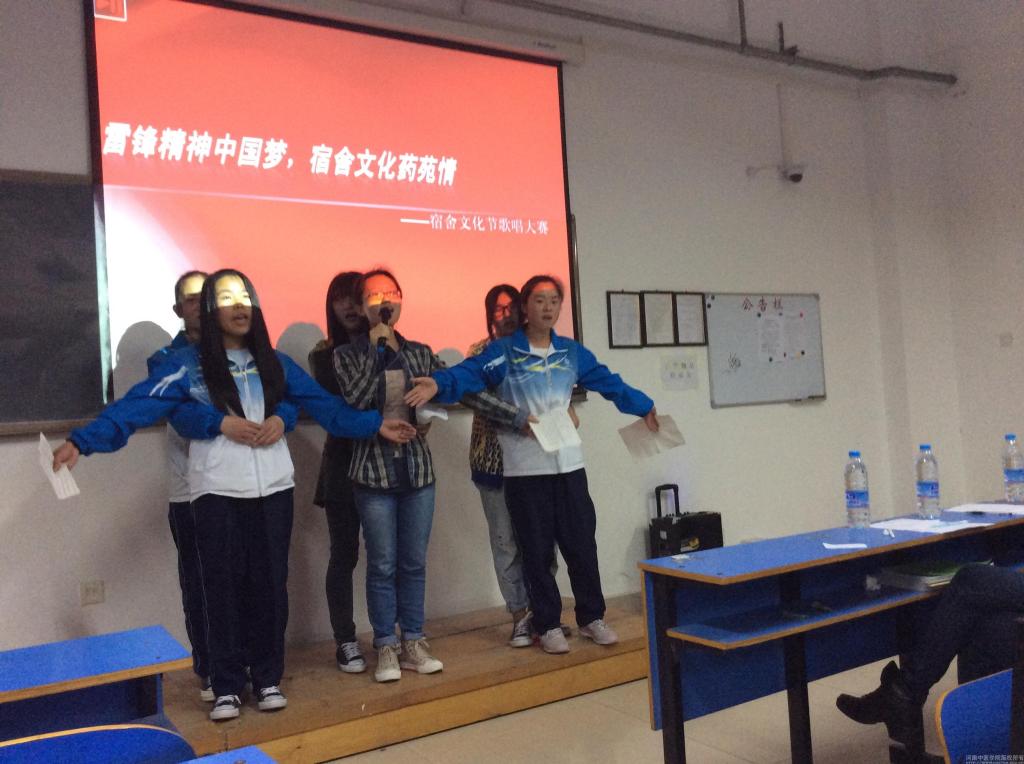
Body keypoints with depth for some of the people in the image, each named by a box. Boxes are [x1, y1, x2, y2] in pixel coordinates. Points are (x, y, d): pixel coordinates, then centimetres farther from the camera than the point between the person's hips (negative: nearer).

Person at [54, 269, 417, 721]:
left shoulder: (274, 363, 9)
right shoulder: (188, 364, -1)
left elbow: (325, 406, 11)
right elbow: (136, 407, -10)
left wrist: (376, 425, 7)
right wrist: (81, 442, -21)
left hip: (273, 489, 3)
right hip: (217, 492, -2)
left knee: (269, 584, 7)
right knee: (223, 587, 2)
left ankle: (268, 678, 21)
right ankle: (227, 686, 16)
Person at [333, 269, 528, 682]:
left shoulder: (419, 352, 8)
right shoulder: (347, 354, 0)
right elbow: (356, 401, -16)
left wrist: (517, 416, 5)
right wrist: (376, 346, -15)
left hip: (418, 470, 3)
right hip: (374, 472, -3)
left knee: (414, 563, 9)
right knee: (382, 566, 3)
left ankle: (413, 643, 22)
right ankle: (386, 647, 16)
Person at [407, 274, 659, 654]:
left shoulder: (571, 352, 10)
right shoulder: (503, 351, -4)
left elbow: (609, 382, 18)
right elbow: (469, 373, -18)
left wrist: (644, 407, 18)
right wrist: (438, 384, -37)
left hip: (569, 465, 4)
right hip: (524, 469, -3)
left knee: (582, 544, 9)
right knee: (537, 551, 5)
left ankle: (592, 617, 25)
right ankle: (548, 625, 19)